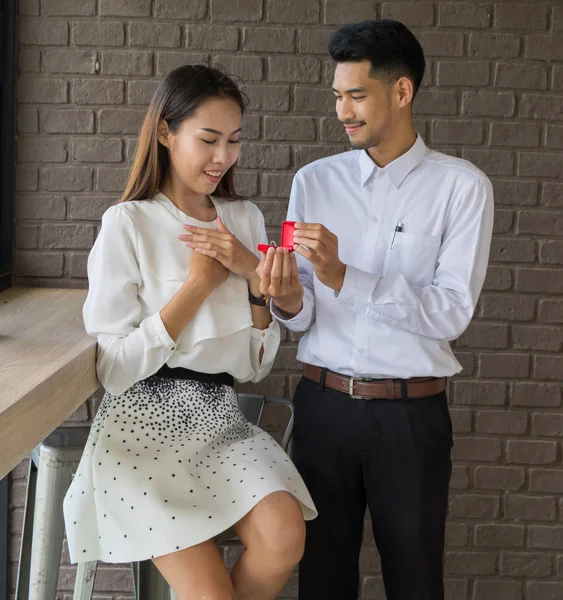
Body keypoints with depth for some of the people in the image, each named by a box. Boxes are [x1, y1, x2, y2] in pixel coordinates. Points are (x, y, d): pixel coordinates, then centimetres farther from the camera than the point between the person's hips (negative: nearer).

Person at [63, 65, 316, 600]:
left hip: (222, 420, 5)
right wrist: (199, 282, -9)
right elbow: (114, 368, -10)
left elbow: (258, 365, 11)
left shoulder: (246, 219, 12)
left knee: (284, 540, -23)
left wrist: (253, 274, -5)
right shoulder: (128, 224, -4)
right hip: (146, 422, -4)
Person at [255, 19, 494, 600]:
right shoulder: (314, 182, 4)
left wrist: (343, 277, -23)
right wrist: (290, 301, -20)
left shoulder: (460, 186, -6)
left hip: (412, 414, -2)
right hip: (323, 403, 3)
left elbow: (452, 312, -14)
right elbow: (304, 315, 4)